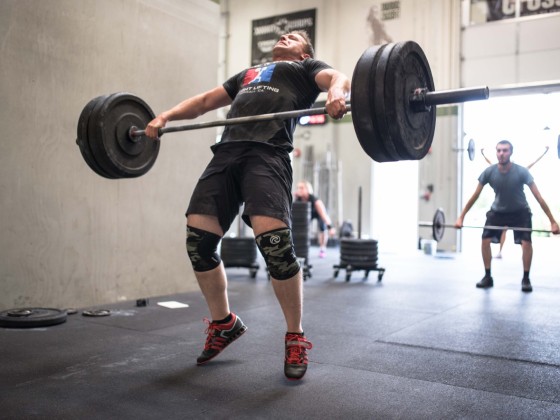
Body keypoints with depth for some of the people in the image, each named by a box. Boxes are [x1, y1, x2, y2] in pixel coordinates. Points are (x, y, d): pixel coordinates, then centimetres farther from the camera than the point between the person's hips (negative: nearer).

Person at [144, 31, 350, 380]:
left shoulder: (306, 69, 23)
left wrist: (337, 95, -24)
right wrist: (166, 116, 18)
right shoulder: (248, 73, 39)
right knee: (198, 241, -5)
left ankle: (296, 338, -4)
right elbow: (204, 101, 35)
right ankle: (224, 324, 16)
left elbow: (338, 77, 1)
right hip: (227, 152, 6)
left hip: (267, 153, -5)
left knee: (274, 241, -23)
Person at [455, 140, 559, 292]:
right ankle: (488, 277, 4)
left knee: (526, 242, -17)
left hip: (520, 212, -2)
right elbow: (475, 196, -12)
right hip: (498, 211, 2)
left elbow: (539, 197, -24)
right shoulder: (489, 172, -20)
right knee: (485, 240, -10)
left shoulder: (521, 172, -26)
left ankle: (526, 279, 0)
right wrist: (461, 217, -13)